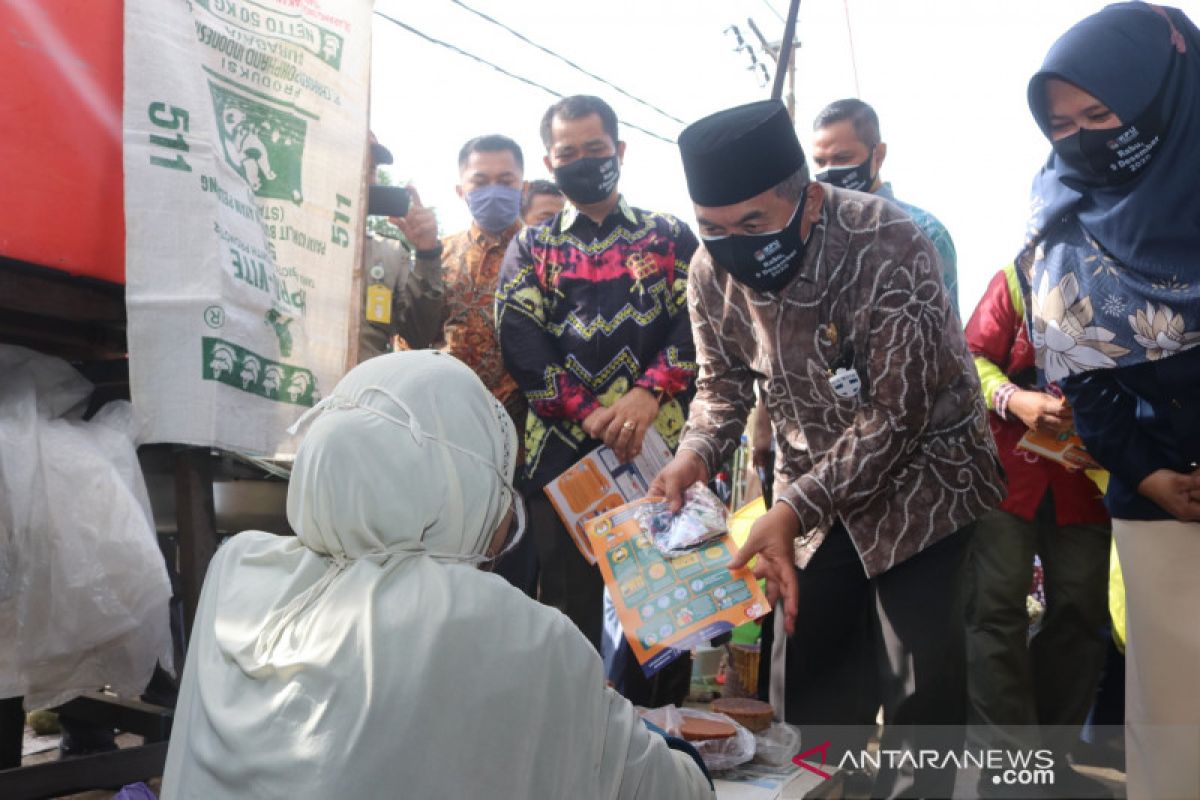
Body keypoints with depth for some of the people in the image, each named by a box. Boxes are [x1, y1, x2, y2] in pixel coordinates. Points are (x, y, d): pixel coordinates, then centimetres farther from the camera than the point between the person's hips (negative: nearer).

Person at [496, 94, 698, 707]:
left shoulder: (670, 235, 14)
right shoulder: (531, 246, 15)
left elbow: (697, 320, 1)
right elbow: (519, 340, 0)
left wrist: (648, 393, -16)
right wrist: (590, 414, -13)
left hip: (660, 443, 0)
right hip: (563, 446, 0)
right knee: (572, 608, 4)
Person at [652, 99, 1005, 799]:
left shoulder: (889, 245, -28)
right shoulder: (712, 271, -11)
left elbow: (896, 413, -27)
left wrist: (796, 509, -33)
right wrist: (695, 453, -18)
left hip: (918, 474, -4)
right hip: (814, 491, 5)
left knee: (920, 694, -3)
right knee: (811, 687, 12)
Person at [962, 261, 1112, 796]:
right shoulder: (1020, 275, 1)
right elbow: (972, 356, -1)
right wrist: (1013, 400, -21)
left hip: (1087, 477, 3)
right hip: (1007, 468, -2)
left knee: (1081, 609, 4)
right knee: (997, 603, -7)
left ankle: (1048, 753, 19)